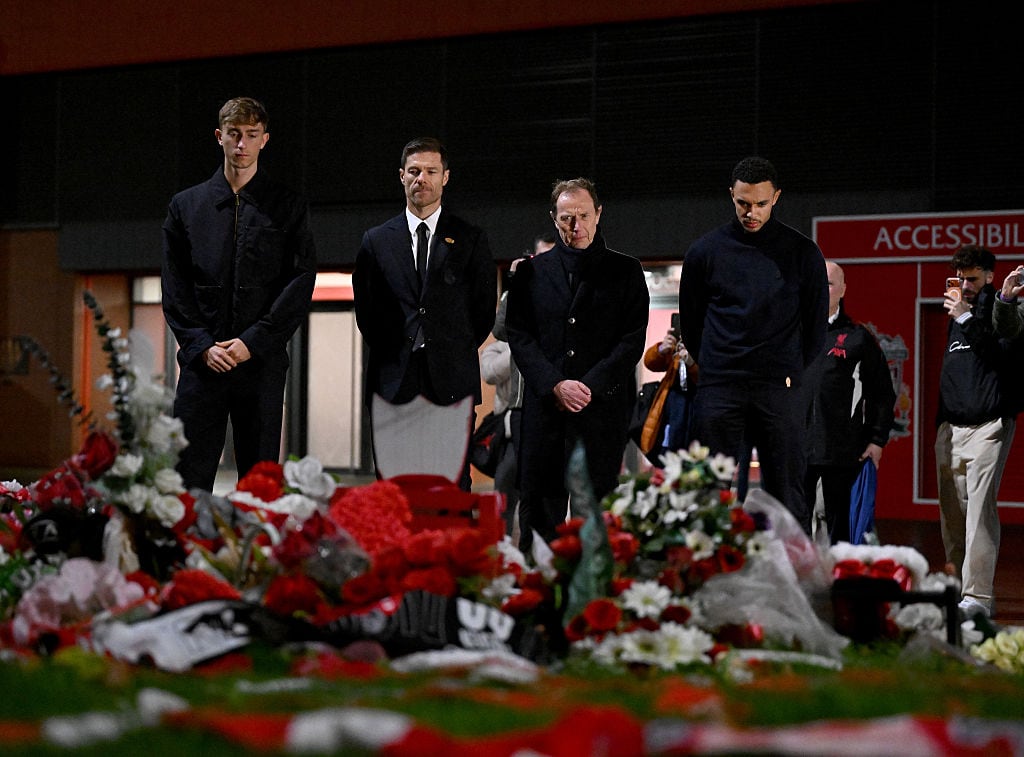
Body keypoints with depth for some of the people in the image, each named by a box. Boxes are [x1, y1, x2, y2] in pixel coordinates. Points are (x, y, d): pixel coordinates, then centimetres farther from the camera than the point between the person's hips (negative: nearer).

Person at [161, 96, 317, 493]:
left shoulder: (289, 207, 8)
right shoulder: (186, 205, 12)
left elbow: (301, 283, -1)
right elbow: (174, 287, 8)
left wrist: (253, 342, -10)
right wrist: (202, 345, -6)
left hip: (262, 362, -1)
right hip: (202, 362, 1)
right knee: (190, 479, -4)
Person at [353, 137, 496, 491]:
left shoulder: (470, 240, 8)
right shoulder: (377, 241, 11)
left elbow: (485, 307, 10)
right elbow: (365, 309, 14)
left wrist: (456, 355, 6)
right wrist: (391, 355, 7)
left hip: (451, 382, -1)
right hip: (394, 382, 1)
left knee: (453, 484, -4)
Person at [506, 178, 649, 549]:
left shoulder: (625, 271, 9)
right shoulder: (532, 272, 13)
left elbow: (633, 338, 2)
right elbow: (519, 336, 6)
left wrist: (591, 386, -9)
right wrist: (555, 386, -8)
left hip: (602, 406, -1)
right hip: (544, 407, 1)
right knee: (539, 508, -1)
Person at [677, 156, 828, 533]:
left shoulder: (803, 253, 4)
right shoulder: (705, 251, 6)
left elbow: (816, 324, 11)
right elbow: (690, 322, 15)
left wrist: (790, 371, 8)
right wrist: (714, 365, 11)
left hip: (779, 390, -1)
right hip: (719, 390, 1)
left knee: (786, 494, 0)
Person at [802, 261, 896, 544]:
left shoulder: (858, 337, 7)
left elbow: (883, 392, 8)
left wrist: (877, 440, 1)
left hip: (844, 453, -1)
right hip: (795, 449, 1)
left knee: (840, 527, 4)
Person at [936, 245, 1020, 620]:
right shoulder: (956, 312, 20)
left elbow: (1004, 354, -18)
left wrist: (968, 318, -20)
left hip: (988, 426, -7)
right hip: (951, 428, 7)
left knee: (979, 509, -15)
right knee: (952, 514, 7)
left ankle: (978, 596, -20)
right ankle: (956, 587, 15)